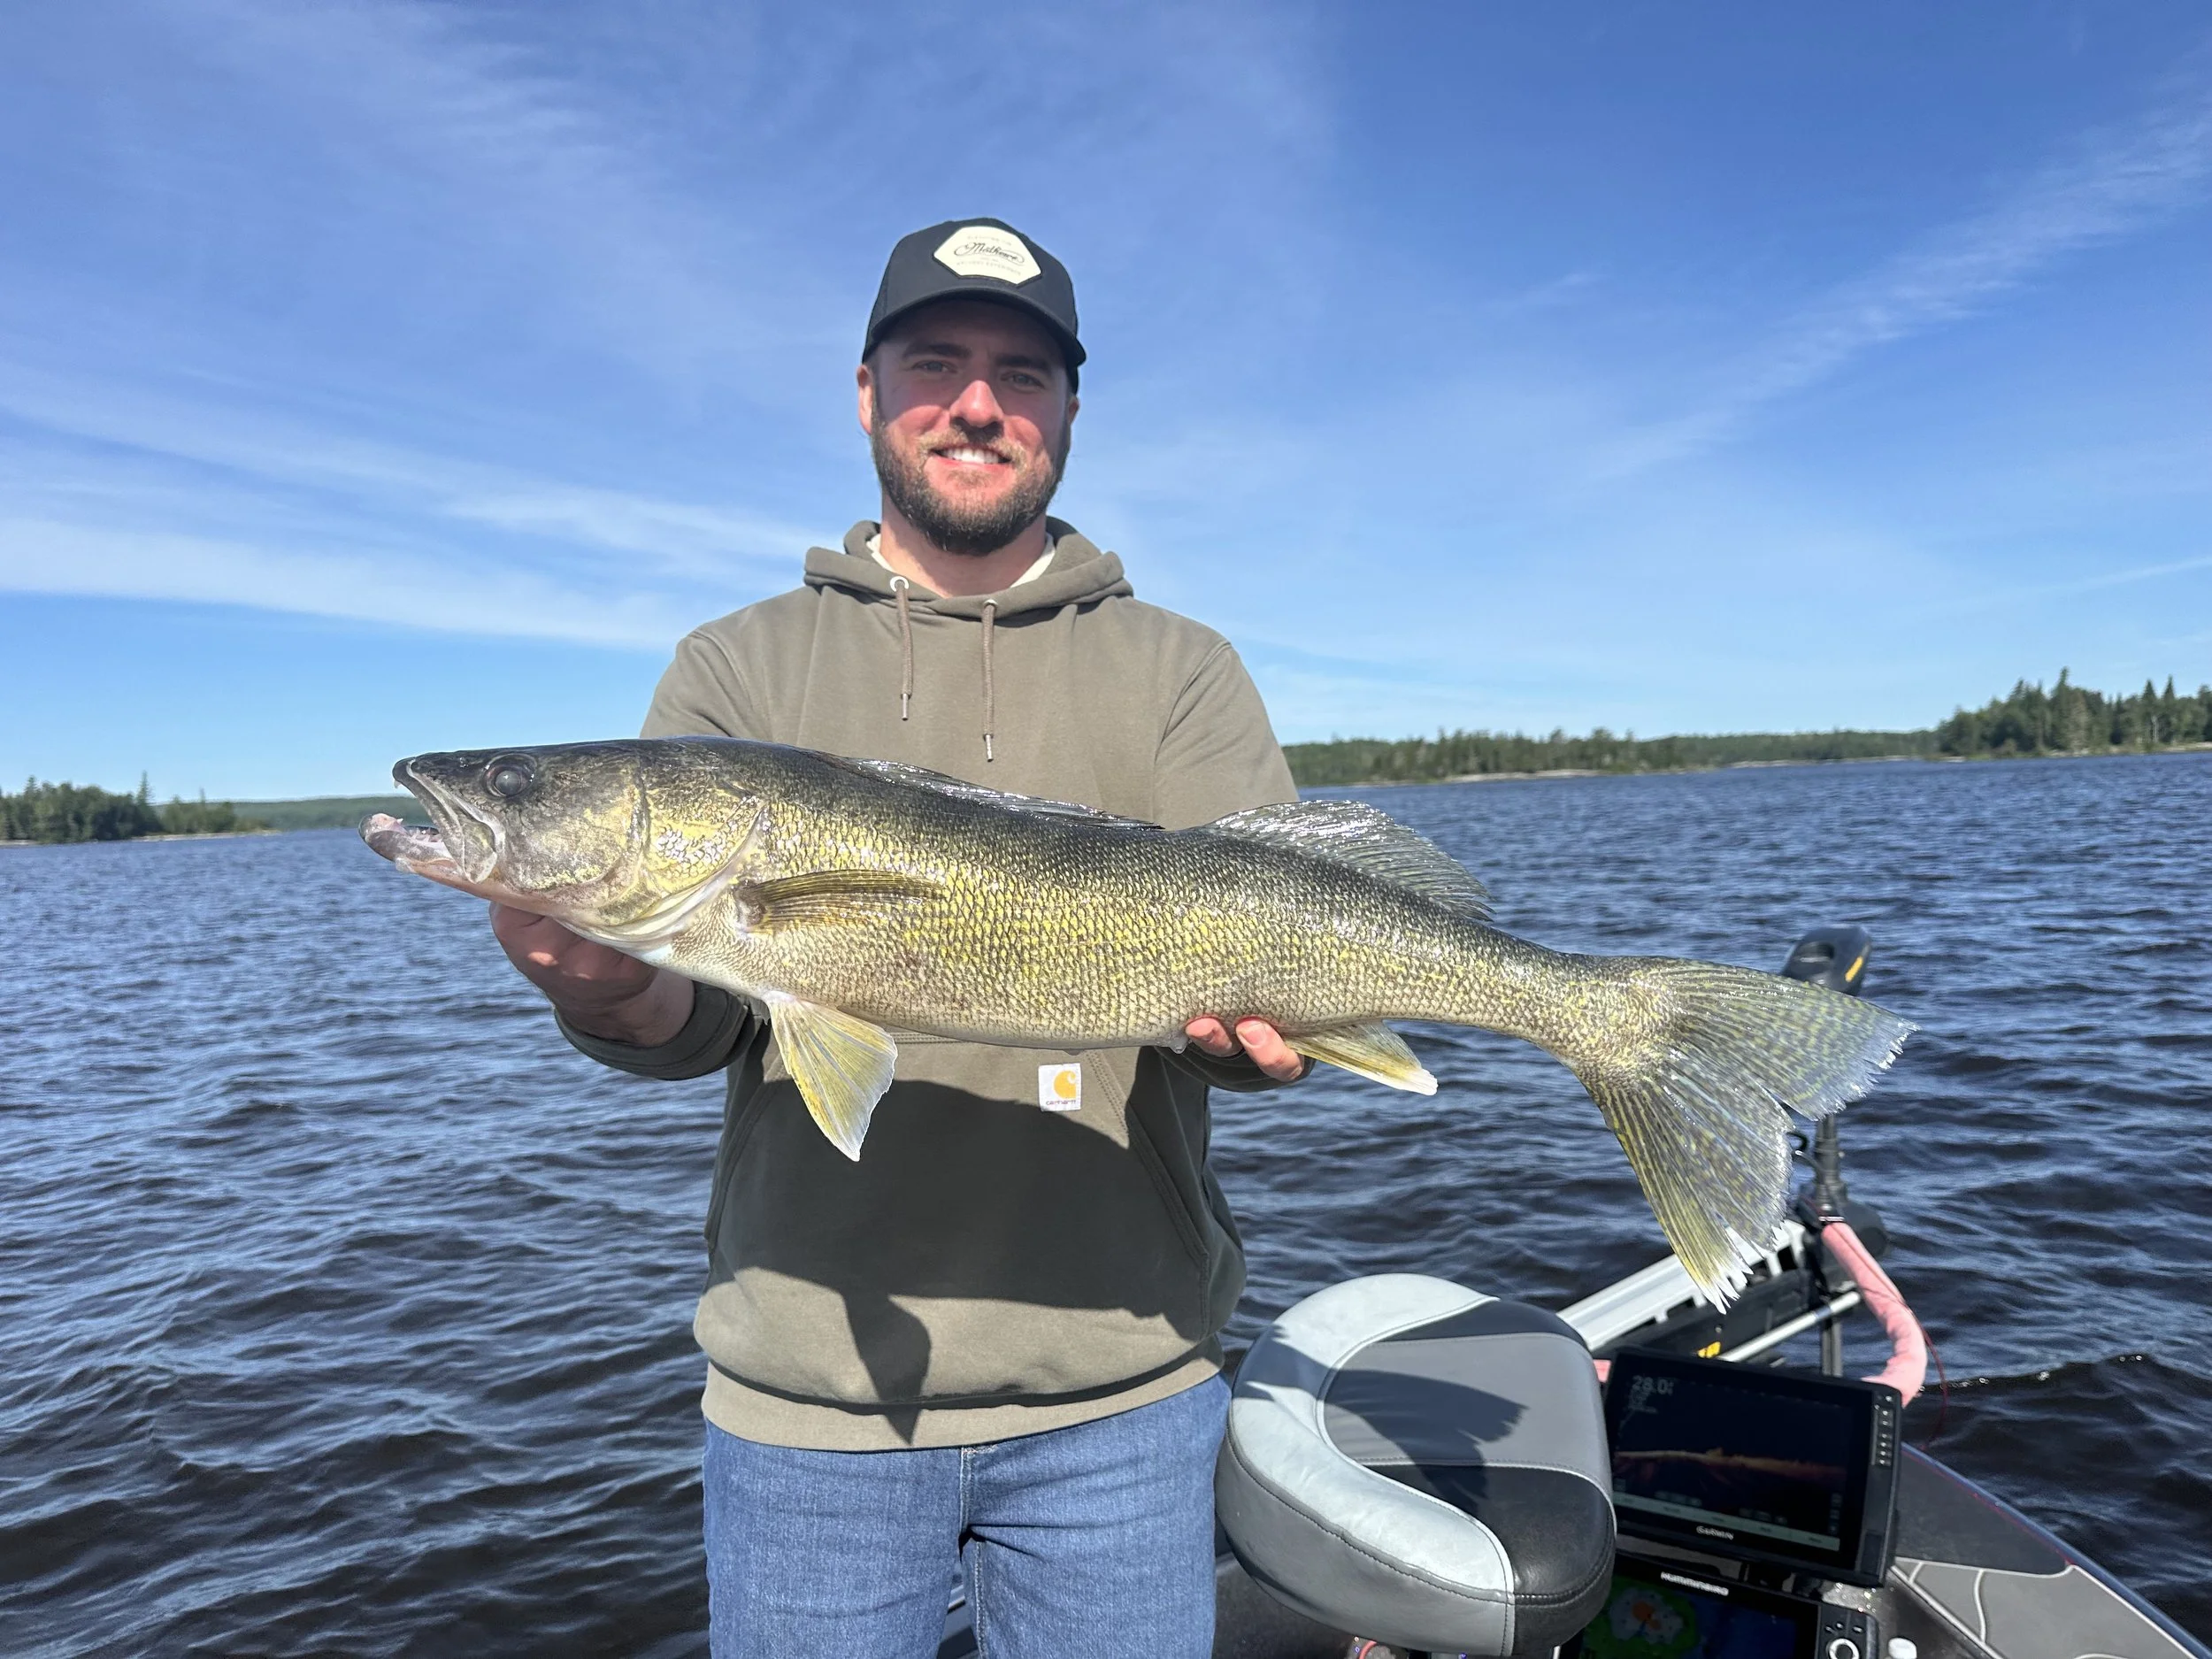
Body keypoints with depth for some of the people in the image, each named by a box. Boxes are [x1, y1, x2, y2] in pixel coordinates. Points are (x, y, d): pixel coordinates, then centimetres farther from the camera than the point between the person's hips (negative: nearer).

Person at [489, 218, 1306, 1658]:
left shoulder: (1182, 672, 4)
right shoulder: (736, 669, 5)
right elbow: (697, 1007, -3)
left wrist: (1241, 1022, -26)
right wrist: (615, 997, -25)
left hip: (1123, 1390, 1)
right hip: (807, 1390, 1)